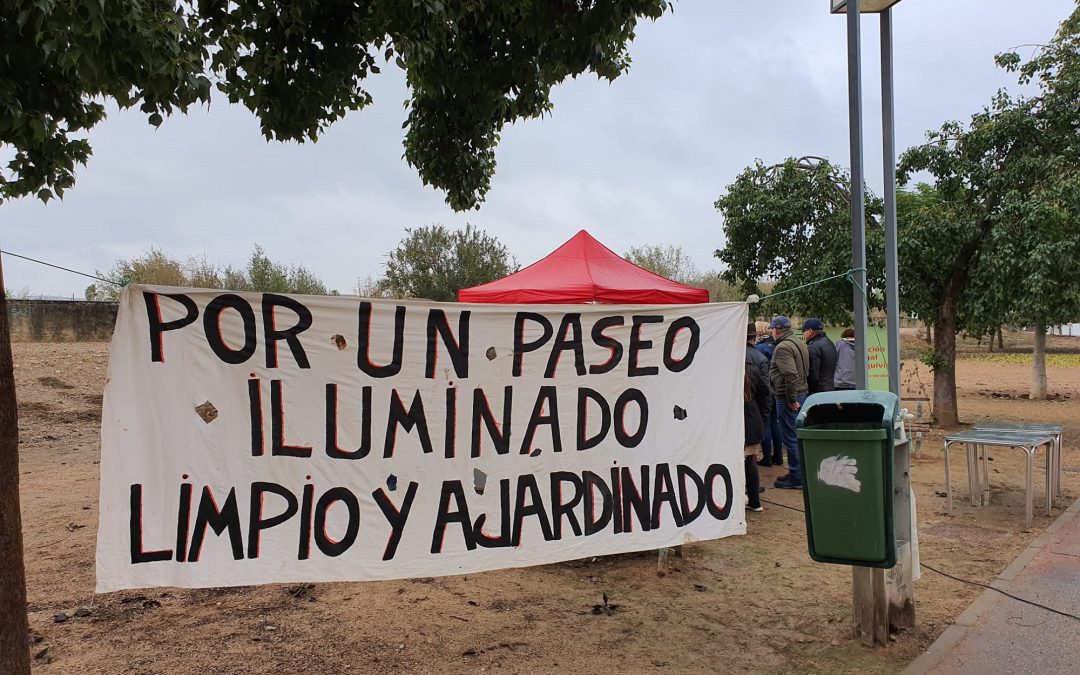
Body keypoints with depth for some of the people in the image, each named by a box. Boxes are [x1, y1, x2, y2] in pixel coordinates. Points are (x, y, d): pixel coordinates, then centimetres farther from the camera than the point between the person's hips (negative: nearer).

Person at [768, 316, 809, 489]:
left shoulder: (782, 347, -16)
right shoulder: (800, 344, 14)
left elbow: (790, 374, -25)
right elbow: (806, 370, 17)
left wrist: (791, 399, -20)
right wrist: (796, 397, 17)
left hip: (787, 398, -10)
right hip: (802, 393, 10)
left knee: (790, 437, -3)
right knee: (798, 436, 16)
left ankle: (796, 478, 1)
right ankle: (801, 472, 25)